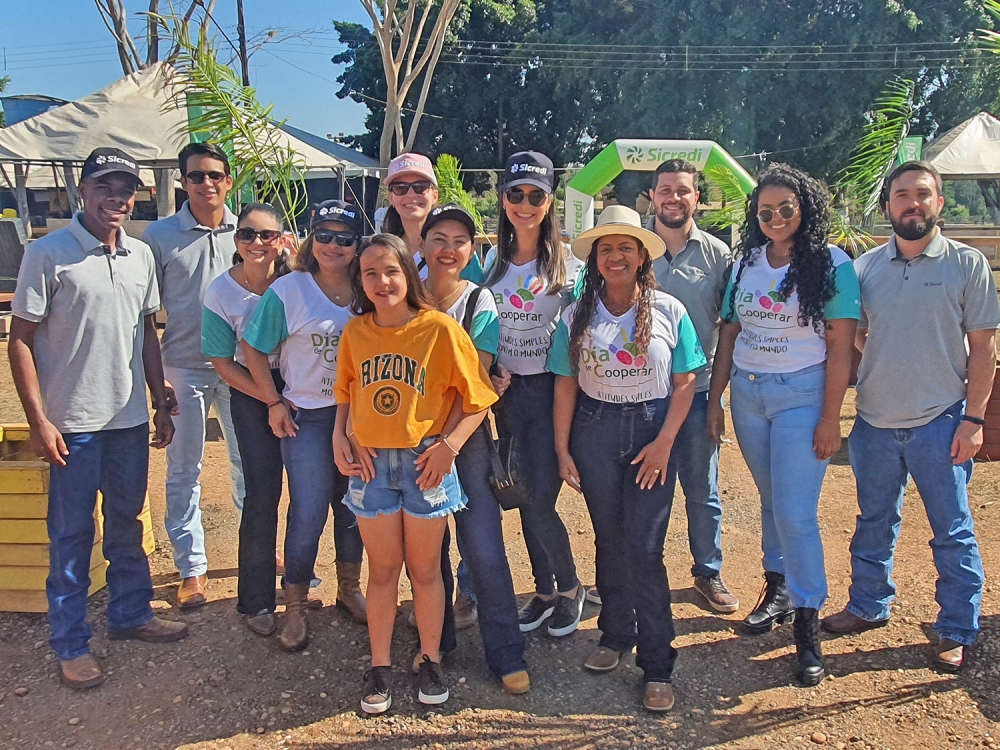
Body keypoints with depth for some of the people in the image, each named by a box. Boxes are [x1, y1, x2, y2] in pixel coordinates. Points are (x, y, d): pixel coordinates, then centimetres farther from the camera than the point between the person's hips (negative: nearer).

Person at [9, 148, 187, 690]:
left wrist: (160, 404, 12)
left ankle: (131, 614, 34)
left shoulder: (141, 255, 7)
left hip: (130, 418, 5)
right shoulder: (48, 254, -10)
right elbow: (20, 340, -9)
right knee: (72, 534, 6)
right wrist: (39, 421, -13)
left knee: (127, 522, 17)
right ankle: (70, 644, 19)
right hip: (73, 421, -5)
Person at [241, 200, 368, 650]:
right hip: (307, 415, -3)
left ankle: (349, 587, 34)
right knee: (309, 512, -4)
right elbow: (254, 349, -1)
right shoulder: (288, 291, -8)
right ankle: (295, 605, 16)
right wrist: (274, 403, -4)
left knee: (354, 506, 14)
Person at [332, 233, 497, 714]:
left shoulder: (439, 328, -10)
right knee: (382, 570, 13)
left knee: (425, 569, 10)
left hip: (424, 462, -2)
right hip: (371, 462, 3)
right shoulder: (355, 331, 1)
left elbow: (477, 398, -6)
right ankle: (380, 668, 26)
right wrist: (340, 436, -1)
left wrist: (450, 444, -16)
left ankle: (430, 662, 29)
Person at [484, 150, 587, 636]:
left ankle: (569, 588, 16)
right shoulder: (492, 260, 8)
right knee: (522, 499, 11)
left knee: (541, 500, -9)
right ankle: (544, 592, 27)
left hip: (550, 389, -4)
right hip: (507, 390, 5)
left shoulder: (567, 261, -5)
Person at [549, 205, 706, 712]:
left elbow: (685, 383, -1)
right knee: (608, 541, 12)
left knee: (644, 548, -4)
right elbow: (565, 387, 3)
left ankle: (656, 665, 7)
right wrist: (562, 451, -1)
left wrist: (664, 443, -10)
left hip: (652, 431, -2)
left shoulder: (668, 311, -1)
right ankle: (615, 635, 30)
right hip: (595, 432, 2)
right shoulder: (577, 316, 3)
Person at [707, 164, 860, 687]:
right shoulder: (745, 263, 7)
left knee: (795, 513, -6)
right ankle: (778, 590, 32)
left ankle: (807, 624, 6)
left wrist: (830, 418, -13)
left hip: (801, 396, -4)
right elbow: (729, 335, 10)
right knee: (770, 500, 16)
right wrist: (713, 400, 7)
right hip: (746, 395, 5)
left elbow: (840, 345, -10)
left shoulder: (832, 264, -7)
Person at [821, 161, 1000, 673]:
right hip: (874, 420, 3)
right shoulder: (865, 267, 5)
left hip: (940, 422, -3)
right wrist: (868, 350, -9)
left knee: (952, 531, 7)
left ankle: (956, 632, 22)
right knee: (874, 522, 16)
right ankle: (868, 606, 33)